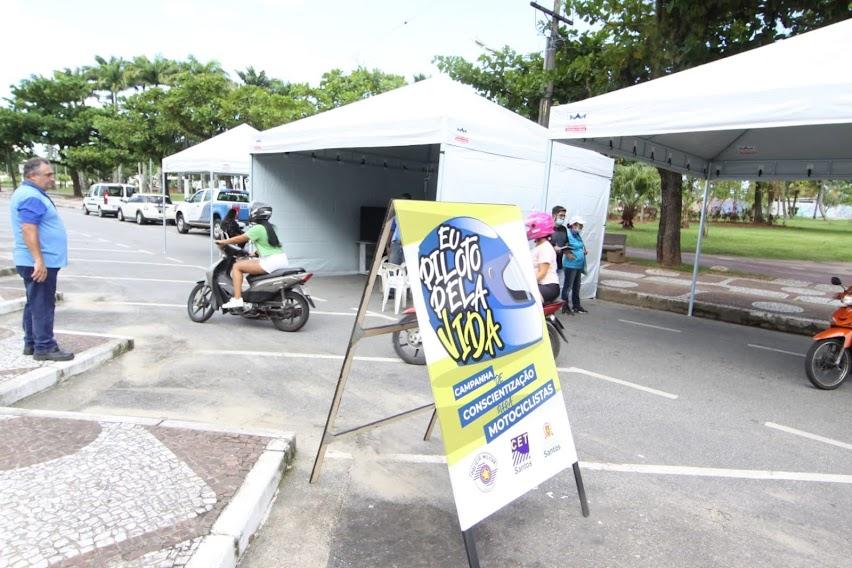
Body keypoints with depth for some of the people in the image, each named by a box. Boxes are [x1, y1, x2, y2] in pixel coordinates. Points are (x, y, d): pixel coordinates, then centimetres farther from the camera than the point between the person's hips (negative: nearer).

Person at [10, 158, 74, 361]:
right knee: (42, 305, -6)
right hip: (39, 262, -11)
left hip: (39, 261, 11)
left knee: (35, 304, 15)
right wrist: (39, 261, -29)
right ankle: (44, 348, -2)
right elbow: (29, 230, -26)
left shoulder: (31, 193, 16)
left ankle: (31, 344, 23)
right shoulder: (31, 197, -18)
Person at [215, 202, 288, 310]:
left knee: (237, 266, -3)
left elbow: (240, 239, -4)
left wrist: (222, 242, 8)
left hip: (271, 261, -9)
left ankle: (237, 299, -13)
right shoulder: (271, 227, 17)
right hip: (283, 260, 9)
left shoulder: (257, 228, -7)